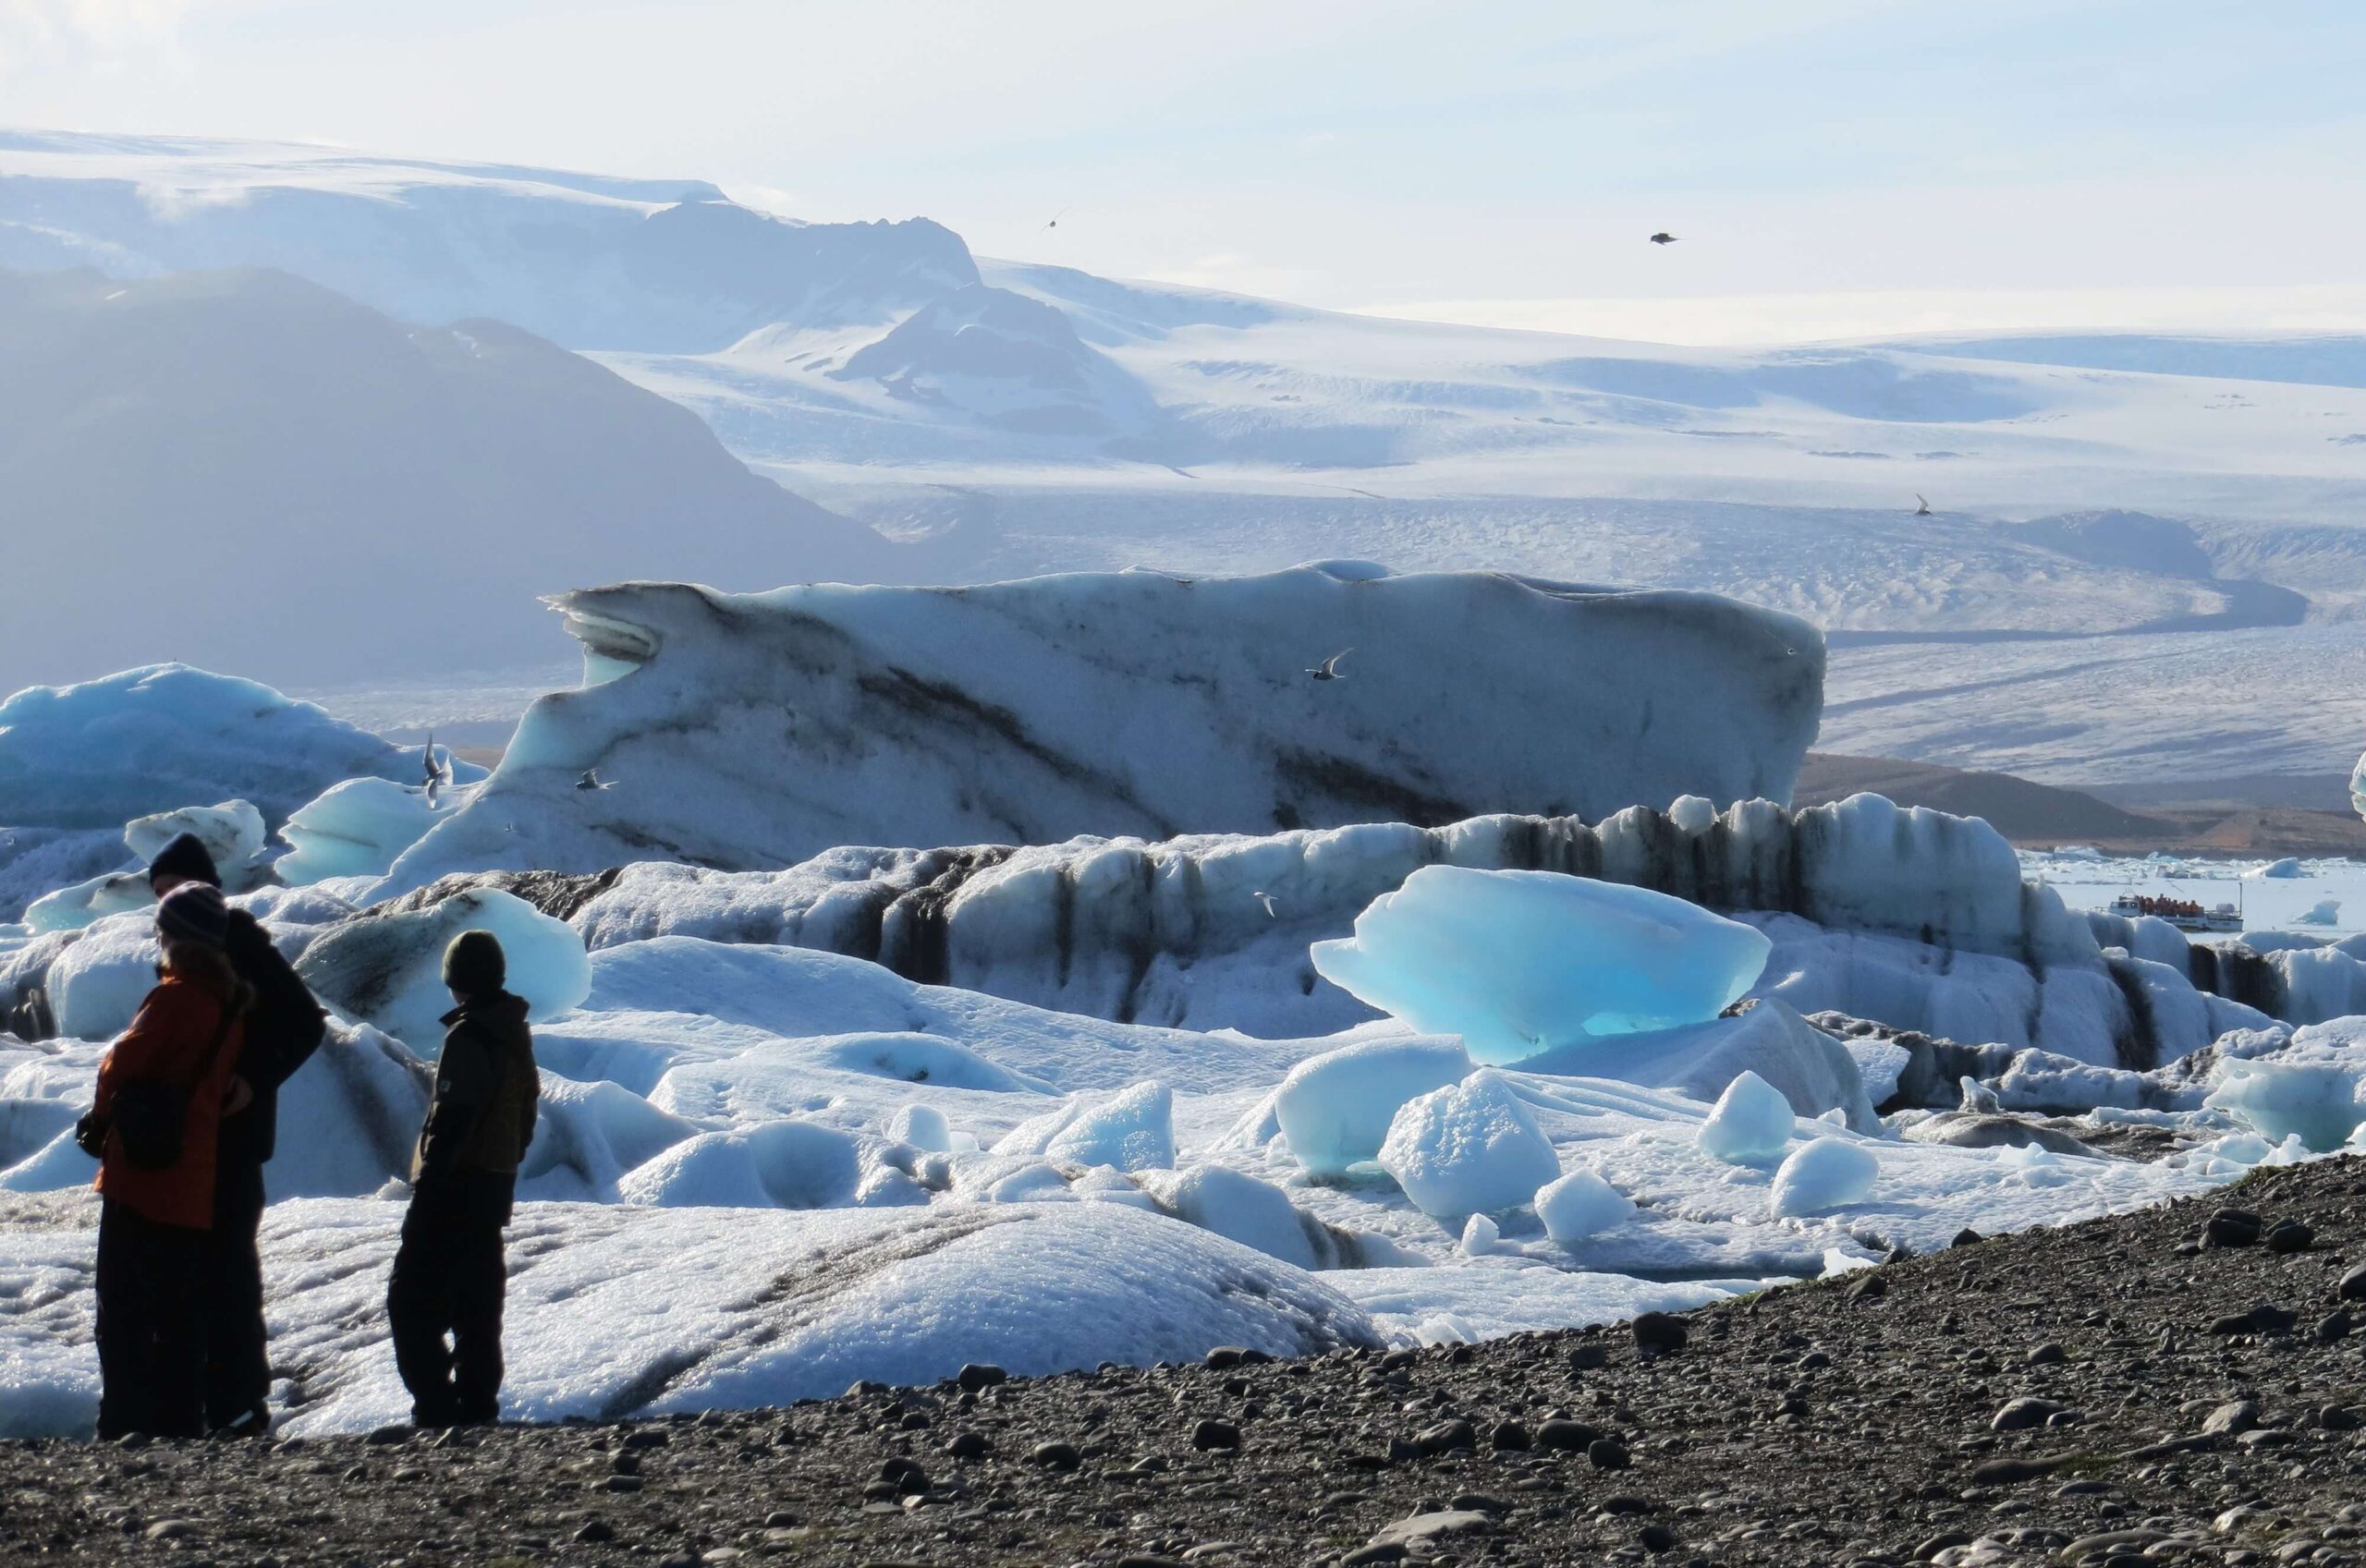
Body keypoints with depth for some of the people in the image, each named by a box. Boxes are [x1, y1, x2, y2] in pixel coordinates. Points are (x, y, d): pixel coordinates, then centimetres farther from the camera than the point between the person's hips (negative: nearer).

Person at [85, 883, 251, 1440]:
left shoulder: (176, 996, -12)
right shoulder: (229, 1002, 12)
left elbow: (126, 1060, -15)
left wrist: (102, 1113, 5)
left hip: (140, 1179, -7)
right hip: (195, 1185, 7)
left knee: (123, 1310, -4)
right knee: (180, 1313, 11)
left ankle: (125, 1424, -9)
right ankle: (181, 1423, 10)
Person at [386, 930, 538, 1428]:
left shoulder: (469, 1036, -17)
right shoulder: (516, 1033, 12)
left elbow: (451, 1120, -22)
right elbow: (526, 1113, 18)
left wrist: (428, 1183, -21)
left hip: (457, 1184, -9)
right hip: (496, 1184, 9)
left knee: (413, 1300, -7)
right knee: (478, 1302, 15)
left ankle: (436, 1407, -14)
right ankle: (478, 1408, 17)